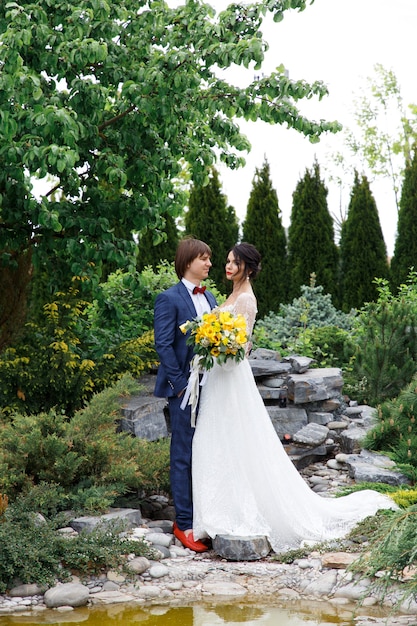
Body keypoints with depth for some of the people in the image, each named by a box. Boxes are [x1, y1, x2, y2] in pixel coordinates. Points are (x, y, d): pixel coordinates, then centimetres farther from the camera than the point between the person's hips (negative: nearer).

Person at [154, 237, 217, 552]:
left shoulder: (210, 298, 14)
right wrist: (180, 384, -15)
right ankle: (184, 524, 4)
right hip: (186, 387, -7)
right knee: (185, 456, -1)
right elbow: (163, 345, -12)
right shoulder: (170, 299, -8)